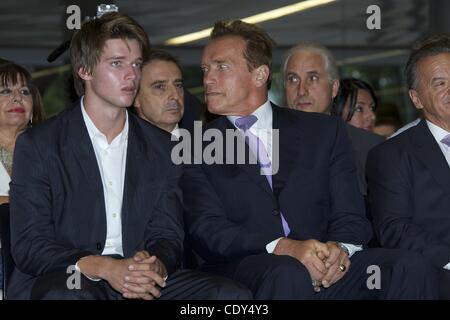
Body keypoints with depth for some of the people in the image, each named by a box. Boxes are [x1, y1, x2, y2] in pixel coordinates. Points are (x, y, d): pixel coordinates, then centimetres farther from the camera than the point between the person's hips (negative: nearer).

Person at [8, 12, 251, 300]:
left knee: (234, 295, -20)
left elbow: (168, 234, 12)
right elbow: (29, 246, -4)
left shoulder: (162, 147, 15)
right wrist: (105, 268, -21)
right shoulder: (37, 145, 3)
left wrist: (155, 267, -14)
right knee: (67, 297, -39)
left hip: (142, 280, 3)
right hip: (64, 281, -3)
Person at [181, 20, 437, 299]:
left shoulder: (325, 131, 16)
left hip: (324, 272, 3)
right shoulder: (196, 148, 10)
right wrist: (284, 247, -21)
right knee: (289, 275, -37)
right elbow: (206, 229, -4)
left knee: (409, 267, -23)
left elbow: (350, 216, 9)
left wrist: (340, 249, -16)